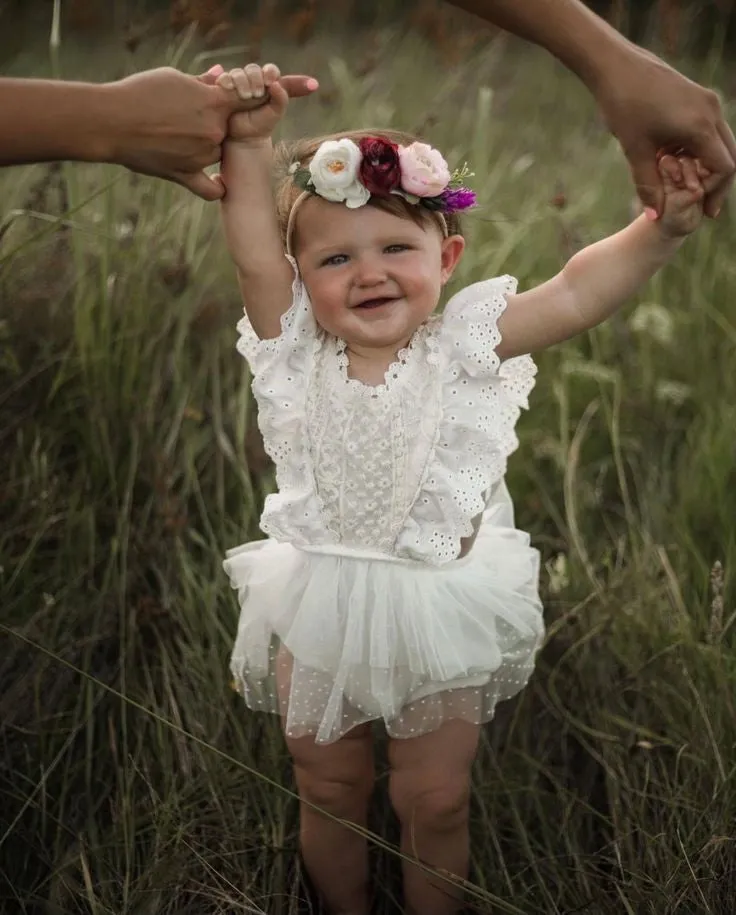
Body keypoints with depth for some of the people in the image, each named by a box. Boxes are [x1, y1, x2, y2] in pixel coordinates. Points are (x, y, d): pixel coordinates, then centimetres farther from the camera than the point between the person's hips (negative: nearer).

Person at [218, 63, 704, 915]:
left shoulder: (462, 347, -12)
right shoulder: (297, 353, -9)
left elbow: (575, 294, -19)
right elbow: (255, 257, -20)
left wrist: (661, 228, -31)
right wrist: (248, 144, -30)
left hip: (441, 615, -1)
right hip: (319, 614, 1)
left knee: (436, 802, 13)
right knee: (328, 792, 18)